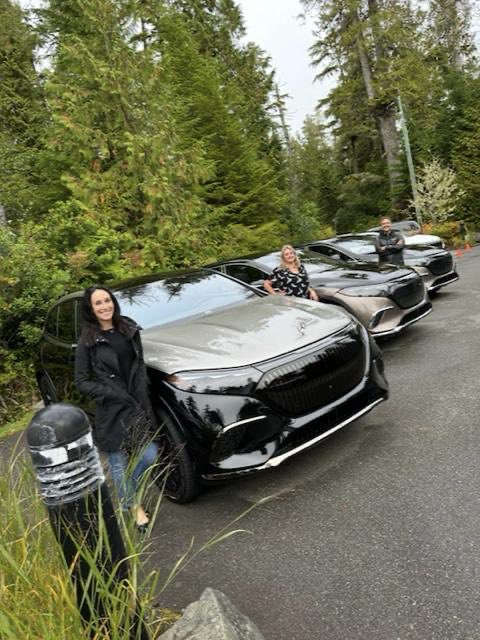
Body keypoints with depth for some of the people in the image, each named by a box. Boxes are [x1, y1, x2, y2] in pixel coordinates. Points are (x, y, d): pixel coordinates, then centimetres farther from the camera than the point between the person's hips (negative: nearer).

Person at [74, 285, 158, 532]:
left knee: (149, 455, 5)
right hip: (111, 411, -4)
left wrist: (143, 395, 0)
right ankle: (132, 506, 29)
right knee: (119, 463, 8)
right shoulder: (87, 341, -7)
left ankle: (128, 492, 34)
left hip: (138, 405, 4)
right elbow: (82, 382, -6)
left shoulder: (129, 329, 5)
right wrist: (112, 394, -15)